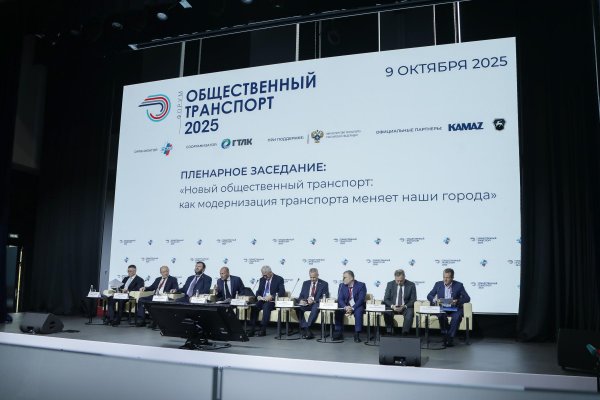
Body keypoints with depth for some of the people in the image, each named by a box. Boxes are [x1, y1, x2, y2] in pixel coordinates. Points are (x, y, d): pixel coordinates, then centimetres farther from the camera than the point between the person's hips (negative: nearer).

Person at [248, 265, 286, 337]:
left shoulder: (279, 279, -1)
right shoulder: (262, 279, 17)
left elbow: (282, 292, -9)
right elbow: (258, 291, 21)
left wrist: (272, 296, -23)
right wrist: (258, 296, -4)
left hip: (272, 301, -5)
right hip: (262, 300, 5)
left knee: (266, 307, -36)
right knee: (254, 307, -26)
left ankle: (263, 330, -34)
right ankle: (252, 329, -25)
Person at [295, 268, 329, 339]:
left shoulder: (324, 284, 5)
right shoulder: (305, 283, 16)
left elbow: (325, 297, -3)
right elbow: (301, 295, 14)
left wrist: (314, 300, -19)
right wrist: (301, 300, -12)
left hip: (317, 304, -3)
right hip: (305, 304, 3)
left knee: (315, 308, -39)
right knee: (298, 308, -29)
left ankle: (307, 328, -38)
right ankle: (305, 329, -30)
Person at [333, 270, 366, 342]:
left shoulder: (361, 285, -7)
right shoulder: (342, 285, 4)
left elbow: (361, 299, -15)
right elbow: (340, 299, -4)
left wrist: (352, 308, -29)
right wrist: (345, 307, -25)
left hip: (357, 307, -3)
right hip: (345, 306, 3)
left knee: (358, 311, -36)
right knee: (337, 310, -25)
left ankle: (357, 334, -32)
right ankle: (338, 333, -19)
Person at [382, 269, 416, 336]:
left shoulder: (411, 285, -1)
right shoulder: (390, 284, 2)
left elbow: (413, 300, -1)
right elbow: (386, 299, 2)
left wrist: (405, 306, -19)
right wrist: (392, 306, -19)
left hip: (406, 307, -1)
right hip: (392, 307, 1)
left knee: (410, 313, -35)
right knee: (386, 312, -32)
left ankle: (404, 333, -30)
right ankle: (389, 332, -19)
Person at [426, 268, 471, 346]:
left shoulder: (459, 285, 0)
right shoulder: (438, 284, 5)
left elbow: (467, 298, -5)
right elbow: (429, 296, 5)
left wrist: (458, 301, -25)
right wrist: (435, 300, -19)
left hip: (454, 308, -1)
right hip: (442, 308, 1)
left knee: (457, 316, -34)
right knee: (442, 315, -34)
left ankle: (450, 337, -23)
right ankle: (445, 336, -17)